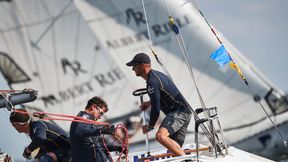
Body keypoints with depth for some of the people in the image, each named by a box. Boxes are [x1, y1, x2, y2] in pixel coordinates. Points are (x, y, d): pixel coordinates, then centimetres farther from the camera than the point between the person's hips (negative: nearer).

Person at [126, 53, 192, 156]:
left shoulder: (152, 82, -17)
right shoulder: (157, 74, 15)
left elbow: (156, 110, -18)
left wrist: (150, 127, -4)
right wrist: (149, 102, 28)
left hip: (178, 112, -11)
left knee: (160, 136, -32)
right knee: (173, 151, 11)